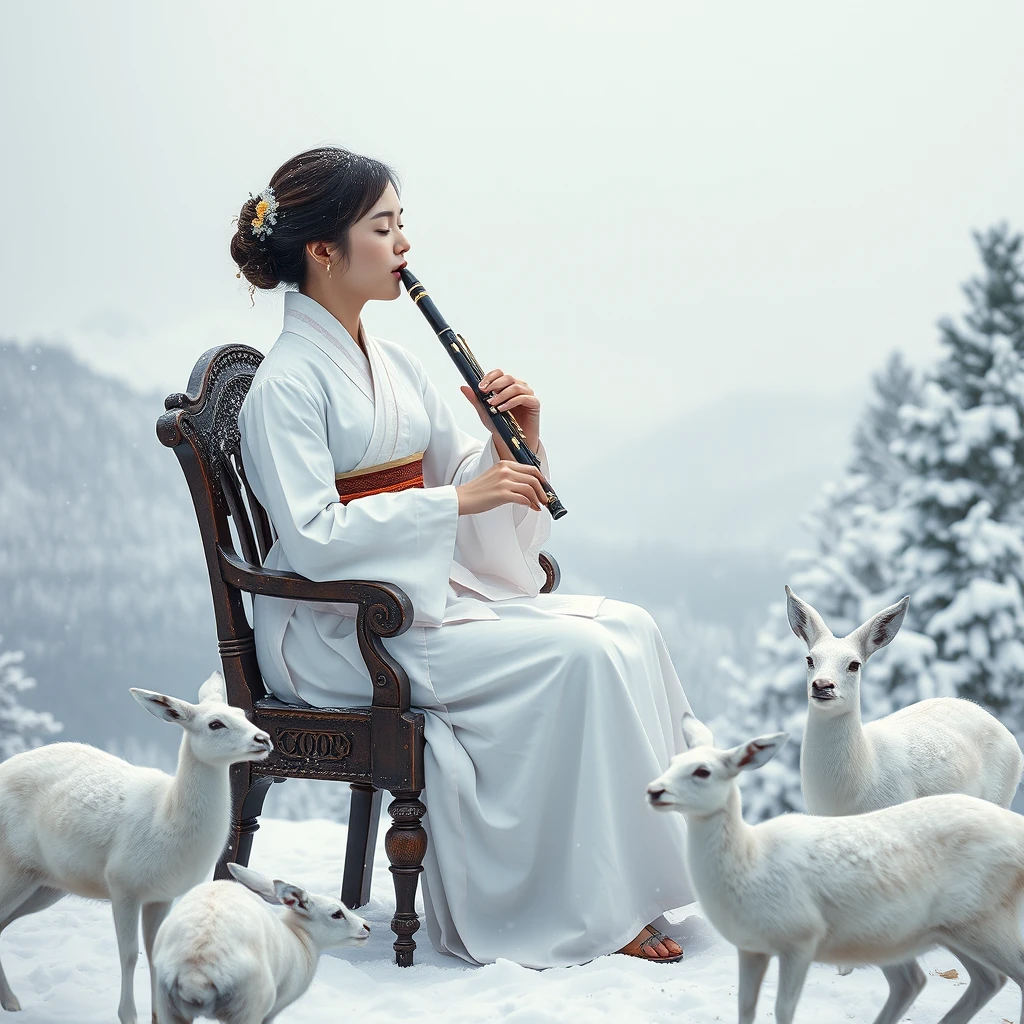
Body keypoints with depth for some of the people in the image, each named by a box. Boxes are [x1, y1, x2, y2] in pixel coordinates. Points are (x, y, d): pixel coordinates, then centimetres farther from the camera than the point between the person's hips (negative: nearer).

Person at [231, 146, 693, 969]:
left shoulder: (394, 364, 14)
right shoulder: (287, 383, -12)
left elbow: (468, 482, 16)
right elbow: (312, 537, -22)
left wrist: (516, 440, -5)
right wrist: (454, 500, -24)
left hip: (435, 590, 8)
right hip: (342, 630, -8)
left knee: (629, 628, -10)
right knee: (576, 655, -23)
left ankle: (630, 878, -8)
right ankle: (589, 905, -13)